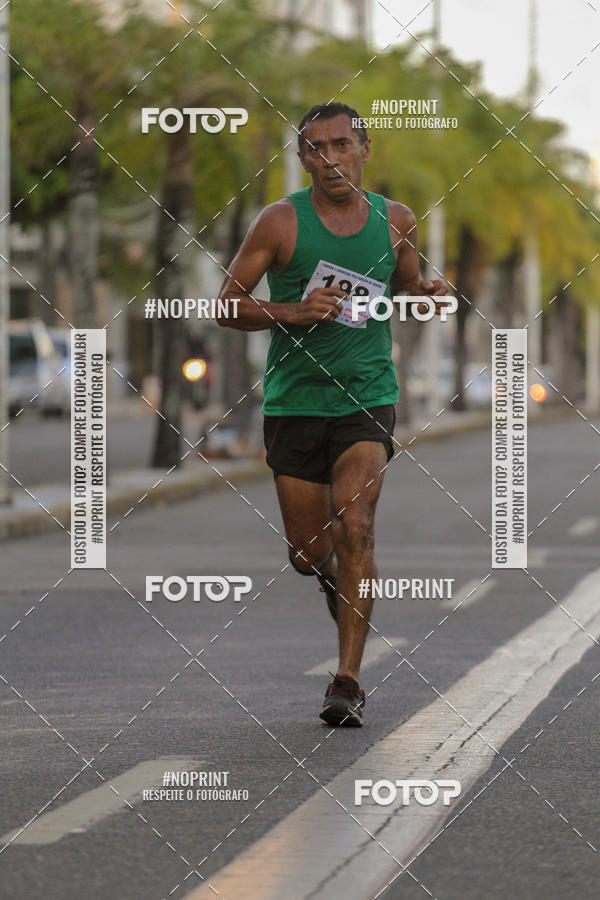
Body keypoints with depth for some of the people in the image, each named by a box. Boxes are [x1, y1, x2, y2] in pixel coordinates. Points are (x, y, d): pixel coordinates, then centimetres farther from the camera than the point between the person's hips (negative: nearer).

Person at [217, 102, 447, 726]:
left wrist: (425, 297, 0)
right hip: (293, 402, 0)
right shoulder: (281, 222, -4)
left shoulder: (395, 221, 5)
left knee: (353, 526, -19)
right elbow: (227, 305, -1)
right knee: (307, 553, 5)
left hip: (367, 398, 0)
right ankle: (336, 579, 45)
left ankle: (347, 681, -17)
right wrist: (293, 311, -18)